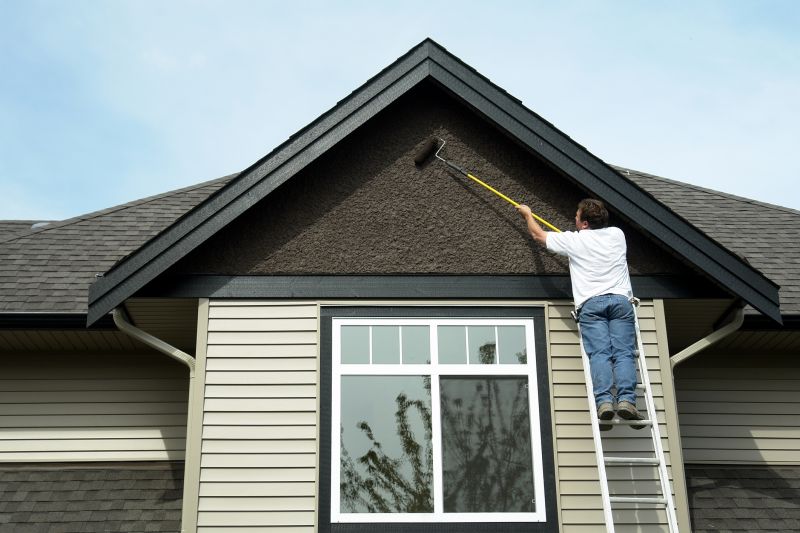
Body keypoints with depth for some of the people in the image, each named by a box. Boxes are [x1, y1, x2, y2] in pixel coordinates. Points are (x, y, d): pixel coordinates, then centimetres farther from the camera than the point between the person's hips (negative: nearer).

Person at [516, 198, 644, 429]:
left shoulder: (574, 240, 10)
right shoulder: (617, 234, 20)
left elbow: (538, 235, 25)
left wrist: (528, 214, 44)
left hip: (591, 303, -2)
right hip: (620, 300, 2)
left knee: (599, 354, -11)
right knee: (624, 353, -7)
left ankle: (604, 401, -26)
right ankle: (626, 399, -23)